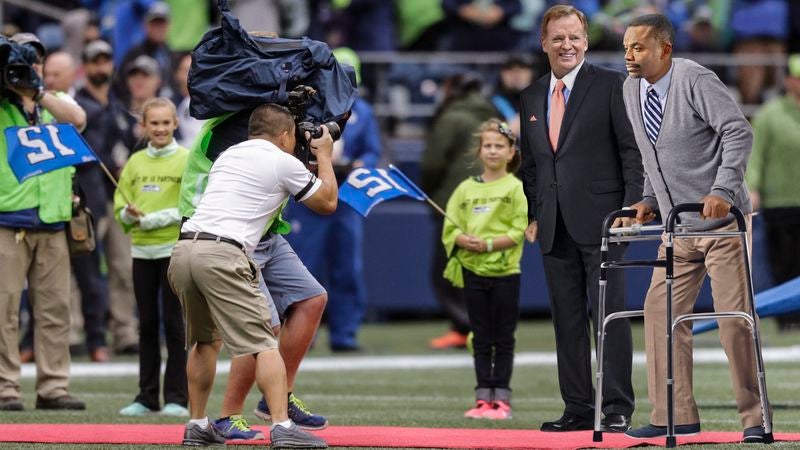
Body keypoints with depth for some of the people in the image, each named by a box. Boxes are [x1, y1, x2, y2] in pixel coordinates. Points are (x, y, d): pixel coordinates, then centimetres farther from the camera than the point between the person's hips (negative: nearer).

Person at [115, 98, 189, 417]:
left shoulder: (187, 160, -2)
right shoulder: (135, 162, 11)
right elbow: (120, 205, 11)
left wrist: (153, 219, -16)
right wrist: (129, 214, -11)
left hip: (176, 249, -4)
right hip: (141, 250, 4)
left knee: (174, 323, -2)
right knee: (147, 324, 8)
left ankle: (177, 398, 2)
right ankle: (147, 397, 13)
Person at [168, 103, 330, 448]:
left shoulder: (226, 156, 27)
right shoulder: (284, 162, 8)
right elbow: (327, 202, 20)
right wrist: (324, 156, 35)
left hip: (183, 248, 7)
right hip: (221, 254, -7)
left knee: (205, 340, 23)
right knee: (263, 344, -7)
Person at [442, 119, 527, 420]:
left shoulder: (515, 188, 0)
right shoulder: (467, 188, 10)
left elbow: (518, 231, -7)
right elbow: (450, 228, 7)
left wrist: (489, 244, -18)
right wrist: (465, 240, -13)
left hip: (505, 271, -3)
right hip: (473, 271, 3)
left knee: (503, 339, 1)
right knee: (481, 339, 6)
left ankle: (502, 399, 4)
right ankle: (483, 398, 10)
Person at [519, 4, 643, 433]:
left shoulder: (610, 85, -1)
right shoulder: (531, 98, 15)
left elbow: (632, 150, -4)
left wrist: (632, 209, -11)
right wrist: (534, 215, 11)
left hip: (600, 219, -5)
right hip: (555, 228, 5)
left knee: (609, 313, -5)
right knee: (567, 318, 6)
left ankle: (617, 408, -3)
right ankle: (577, 408, 10)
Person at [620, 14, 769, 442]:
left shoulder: (696, 81, -16)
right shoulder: (632, 89, 7)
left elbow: (739, 133, -22)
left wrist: (722, 191, -31)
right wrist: (650, 199, 9)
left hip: (721, 219, -7)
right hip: (677, 225, 8)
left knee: (734, 317, -6)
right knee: (661, 311, 1)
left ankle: (754, 419, 0)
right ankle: (676, 416, 6)